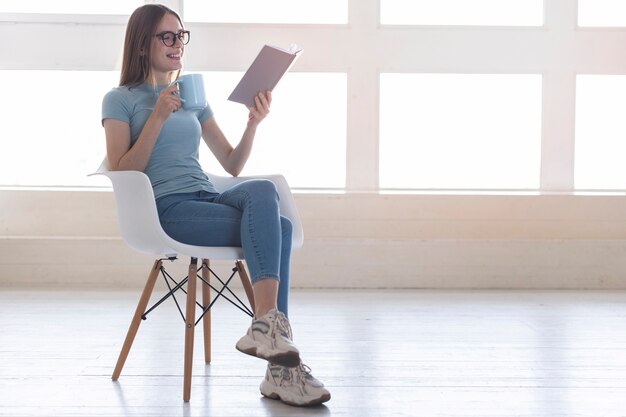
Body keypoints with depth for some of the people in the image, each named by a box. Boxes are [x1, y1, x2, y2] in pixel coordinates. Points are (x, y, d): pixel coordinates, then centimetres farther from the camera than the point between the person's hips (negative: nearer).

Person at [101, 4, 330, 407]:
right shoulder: (120, 100, 9)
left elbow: (232, 165, 19)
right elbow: (122, 174, -3)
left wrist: (253, 123, 2)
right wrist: (158, 118, -11)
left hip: (209, 199, 5)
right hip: (168, 209, -5)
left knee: (262, 190, -30)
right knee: (277, 227, -28)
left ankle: (268, 324, -38)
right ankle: (282, 365, -34)